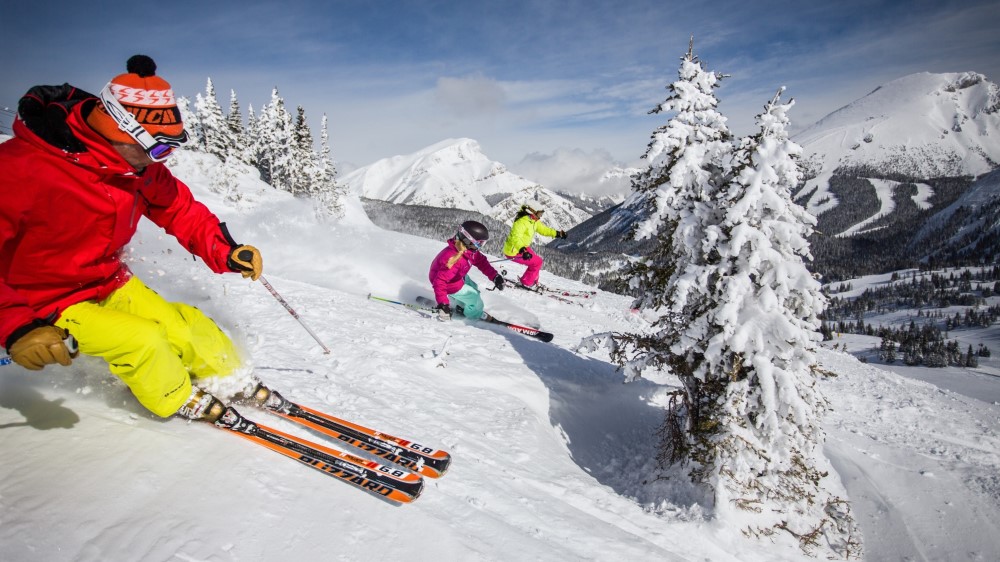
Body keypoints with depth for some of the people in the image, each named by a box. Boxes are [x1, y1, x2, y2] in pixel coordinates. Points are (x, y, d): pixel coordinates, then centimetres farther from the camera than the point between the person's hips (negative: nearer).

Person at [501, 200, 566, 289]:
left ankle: (532, 282, 32)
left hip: (523, 248, 10)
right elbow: (516, 238, -39)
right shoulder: (521, 222, -27)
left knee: (538, 261, 16)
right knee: (537, 262, -9)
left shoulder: (534, 221, 4)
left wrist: (558, 233, 17)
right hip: (514, 252, -10)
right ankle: (526, 283, 6)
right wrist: (523, 250, -54)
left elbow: (543, 229, 19)